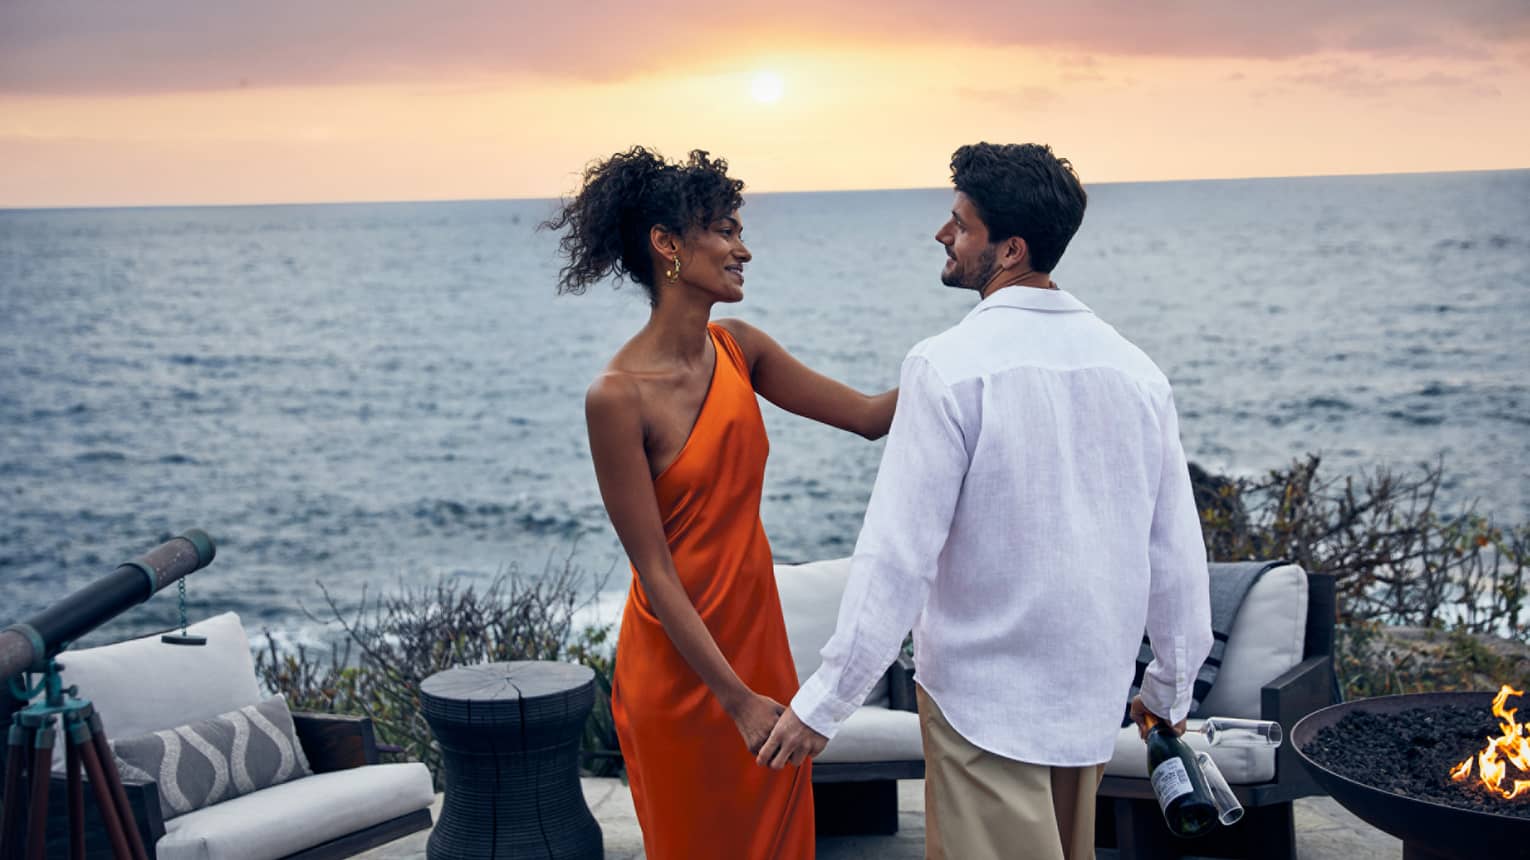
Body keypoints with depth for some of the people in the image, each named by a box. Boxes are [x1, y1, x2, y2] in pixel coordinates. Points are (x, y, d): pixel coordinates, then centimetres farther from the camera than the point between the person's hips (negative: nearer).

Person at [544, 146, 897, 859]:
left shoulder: (738, 349, -1)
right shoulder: (618, 397, -21)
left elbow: (870, 415, 1)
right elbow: (655, 572, -19)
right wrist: (738, 699, -20)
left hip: (758, 639, 6)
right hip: (677, 665, -6)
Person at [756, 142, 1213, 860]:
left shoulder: (949, 367, -17)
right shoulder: (1135, 369, 0)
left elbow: (898, 553, -20)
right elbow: (1177, 552, 4)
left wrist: (823, 702, -13)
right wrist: (1171, 688, 18)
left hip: (983, 699, -6)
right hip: (1093, 694, 6)